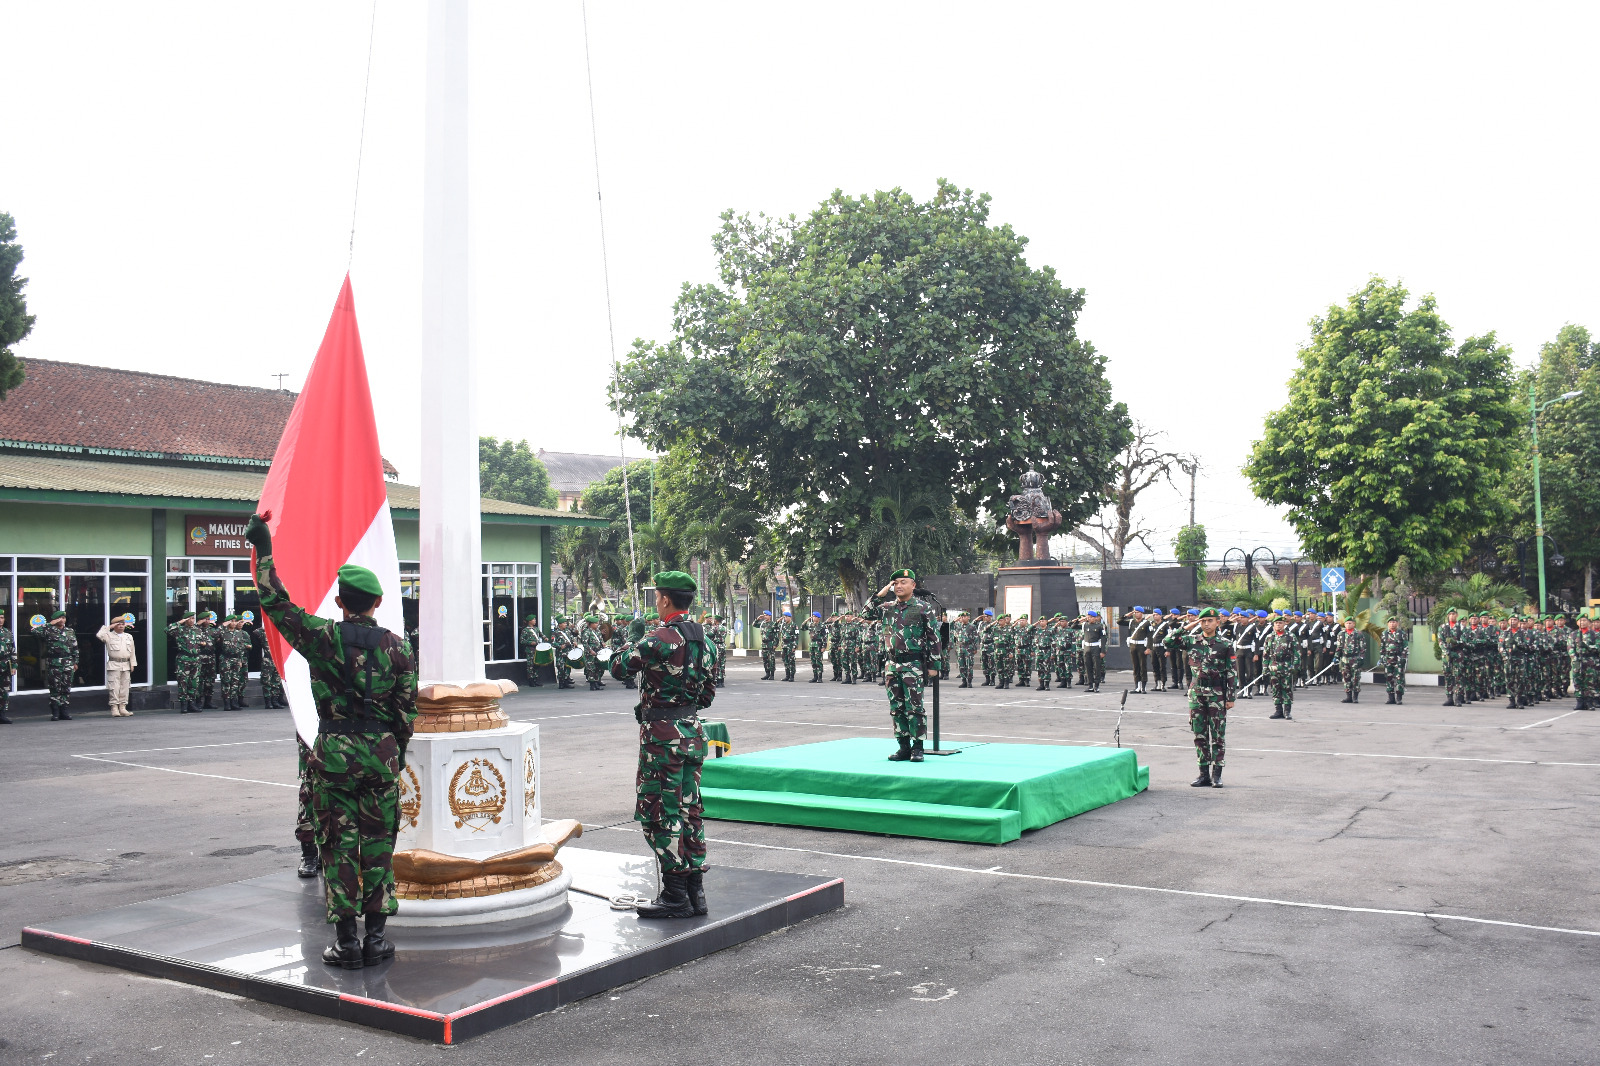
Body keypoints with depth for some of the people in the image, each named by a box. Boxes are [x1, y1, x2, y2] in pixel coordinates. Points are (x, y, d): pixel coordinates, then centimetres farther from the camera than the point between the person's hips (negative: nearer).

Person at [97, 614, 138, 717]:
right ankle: (114, 708, -4)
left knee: (124, 687, 5)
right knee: (114, 687, -6)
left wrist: (132, 664, 13)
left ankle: (123, 708, 9)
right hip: (114, 665, -4)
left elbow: (132, 652, 18)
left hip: (126, 665, 4)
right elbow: (99, 635, -16)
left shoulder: (129, 637, 17)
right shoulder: (109, 636, 5)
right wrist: (108, 627, -6)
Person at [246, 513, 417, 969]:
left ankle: (346, 941, 8)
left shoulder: (322, 637, -6)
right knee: (378, 845, 9)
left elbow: (277, 603, 0)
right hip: (381, 753, 1)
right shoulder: (397, 646, -1)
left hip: (334, 755, -1)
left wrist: (263, 548, 6)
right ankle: (375, 938, 13)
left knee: (339, 846, 5)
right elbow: (407, 708, 2)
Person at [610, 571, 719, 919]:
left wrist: (633, 637, 7)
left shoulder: (659, 638, -16)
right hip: (694, 732, 8)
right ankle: (695, 891, 18)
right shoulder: (704, 641, 10)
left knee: (658, 812, -1)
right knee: (688, 810, 13)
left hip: (662, 733, -8)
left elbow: (618, 667, -8)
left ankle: (675, 895, 1)